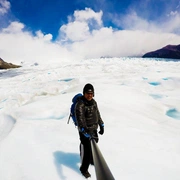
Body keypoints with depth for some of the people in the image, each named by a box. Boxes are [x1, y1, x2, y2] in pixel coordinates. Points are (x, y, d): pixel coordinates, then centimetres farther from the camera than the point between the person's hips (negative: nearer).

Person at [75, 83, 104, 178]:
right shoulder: (80, 105, -24)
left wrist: (101, 126, 14)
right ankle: (84, 169, 26)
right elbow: (80, 120, -32)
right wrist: (86, 132, -42)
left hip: (94, 129, 7)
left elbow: (97, 114, 12)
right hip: (84, 131, -7)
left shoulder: (94, 102, -1)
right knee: (86, 149, 1)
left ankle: (92, 160, 52)